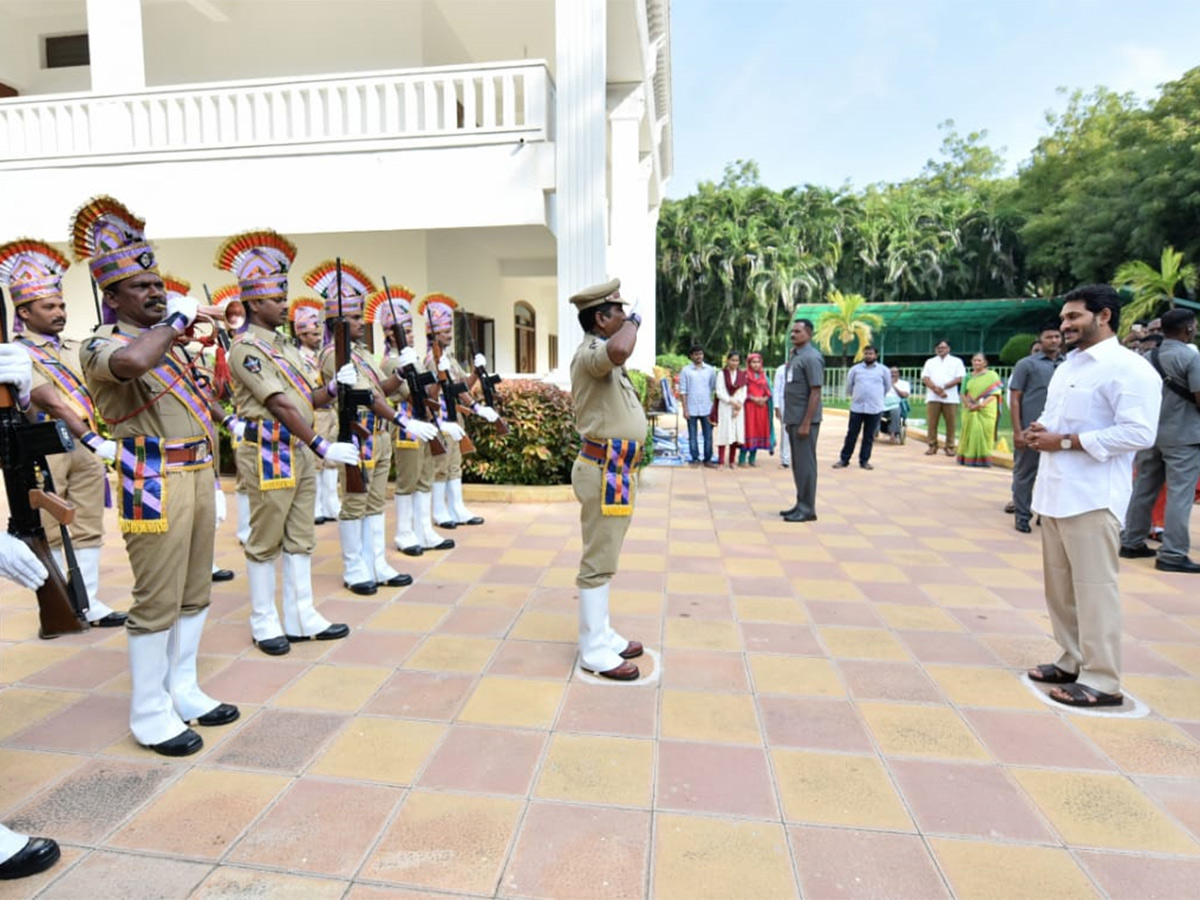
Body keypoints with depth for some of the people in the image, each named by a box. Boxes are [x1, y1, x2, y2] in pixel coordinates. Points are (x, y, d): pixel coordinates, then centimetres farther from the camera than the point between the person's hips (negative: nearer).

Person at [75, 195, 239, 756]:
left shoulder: (164, 340, 17)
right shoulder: (102, 345, -9)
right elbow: (133, 361, -34)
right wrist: (177, 318, -20)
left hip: (197, 473, 8)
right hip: (155, 483, -8)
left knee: (195, 592, 14)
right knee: (157, 600, 0)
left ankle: (182, 690, 28)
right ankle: (149, 714, 14)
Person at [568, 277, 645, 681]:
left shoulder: (602, 354, 18)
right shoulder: (590, 352, -16)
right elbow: (619, 350, -38)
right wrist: (633, 323, -21)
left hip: (615, 468, 11)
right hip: (604, 469, -11)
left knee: (603, 557, 16)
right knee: (598, 560, -4)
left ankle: (600, 634, 28)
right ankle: (594, 649, 7)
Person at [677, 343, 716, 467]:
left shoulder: (710, 370, 7)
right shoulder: (685, 370, 1)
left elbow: (714, 388, 8)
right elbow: (683, 390, -1)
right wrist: (685, 409, -6)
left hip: (707, 408, 1)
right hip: (692, 409, -1)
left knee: (708, 435, 2)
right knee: (692, 436, 4)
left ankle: (707, 459, 10)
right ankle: (695, 459, 12)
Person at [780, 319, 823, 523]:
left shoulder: (811, 357, -12)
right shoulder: (794, 356, 15)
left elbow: (815, 392, -17)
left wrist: (806, 423, -20)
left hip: (804, 421, -9)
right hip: (793, 420, 9)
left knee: (805, 464, -3)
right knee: (798, 464, 13)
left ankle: (807, 509, 5)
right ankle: (801, 505, 22)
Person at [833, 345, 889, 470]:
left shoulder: (883, 370, 3)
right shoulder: (855, 369, 4)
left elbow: (887, 387, 16)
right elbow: (849, 386, 14)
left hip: (875, 408, 0)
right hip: (857, 407, 0)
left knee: (869, 436, 5)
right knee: (851, 434, 3)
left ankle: (864, 460, 15)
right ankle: (844, 459, 11)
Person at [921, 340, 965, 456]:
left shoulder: (956, 361, 12)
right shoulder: (930, 362, 17)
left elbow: (960, 378, 0)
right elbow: (925, 378, 4)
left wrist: (943, 387, -11)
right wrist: (935, 388, -12)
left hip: (950, 397, -1)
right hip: (933, 397, 1)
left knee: (950, 423, -2)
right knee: (932, 422, -2)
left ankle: (949, 446, 5)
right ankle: (932, 445, 5)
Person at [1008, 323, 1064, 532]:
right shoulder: (1027, 364, -1)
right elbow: (1014, 398, -4)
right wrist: (1017, 430, -11)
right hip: (1030, 429, -4)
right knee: (1024, 473, 4)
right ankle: (1021, 515, 14)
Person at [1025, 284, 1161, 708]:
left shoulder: (1129, 368, -10)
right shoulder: (1067, 367, 18)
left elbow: (1138, 433, -19)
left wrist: (1066, 442, -18)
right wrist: (1039, 431, 4)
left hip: (1092, 497, -9)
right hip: (1055, 491, 9)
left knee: (1094, 588, -2)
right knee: (1060, 586, 14)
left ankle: (1102, 681, 9)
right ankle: (1073, 661, 27)